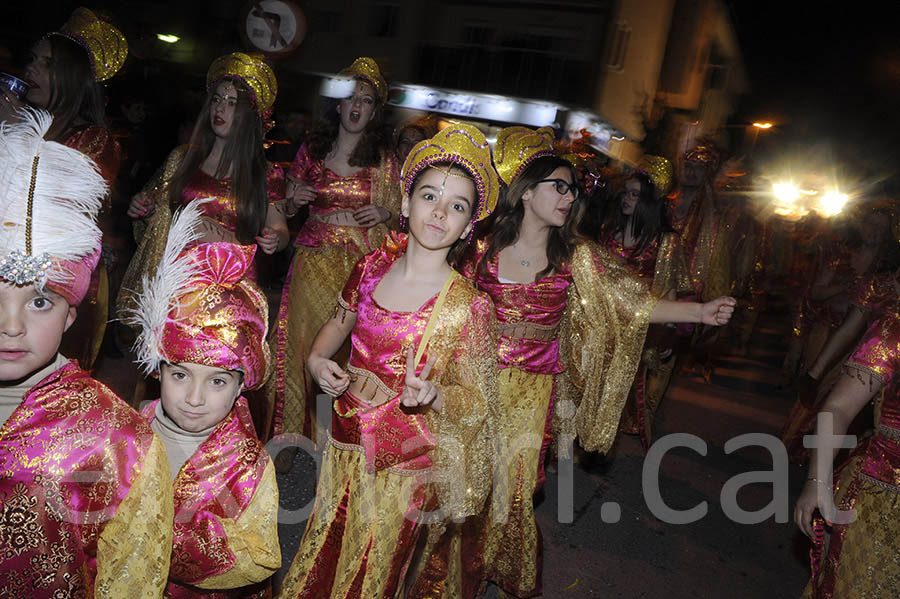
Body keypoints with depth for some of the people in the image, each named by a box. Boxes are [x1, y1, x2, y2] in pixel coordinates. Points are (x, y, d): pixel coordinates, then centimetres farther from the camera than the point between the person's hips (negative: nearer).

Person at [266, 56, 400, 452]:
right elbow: (287, 208, 17)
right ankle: (289, 437, 15)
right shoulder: (310, 150, 9)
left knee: (349, 350, -2)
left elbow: (396, 215, 11)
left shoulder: (384, 161, 5)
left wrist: (383, 214, -10)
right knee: (302, 342, 0)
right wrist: (294, 199, -5)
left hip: (361, 266, -1)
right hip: (314, 260, 1)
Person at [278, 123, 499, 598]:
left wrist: (432, 395, -30)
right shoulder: (373, 266, -6)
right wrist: (317, 360, -5)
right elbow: (339, 323, 13)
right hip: (345, 443, 4)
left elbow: (476, 401, -11)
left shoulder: (469, 307, -18)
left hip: (402, 468, -4)